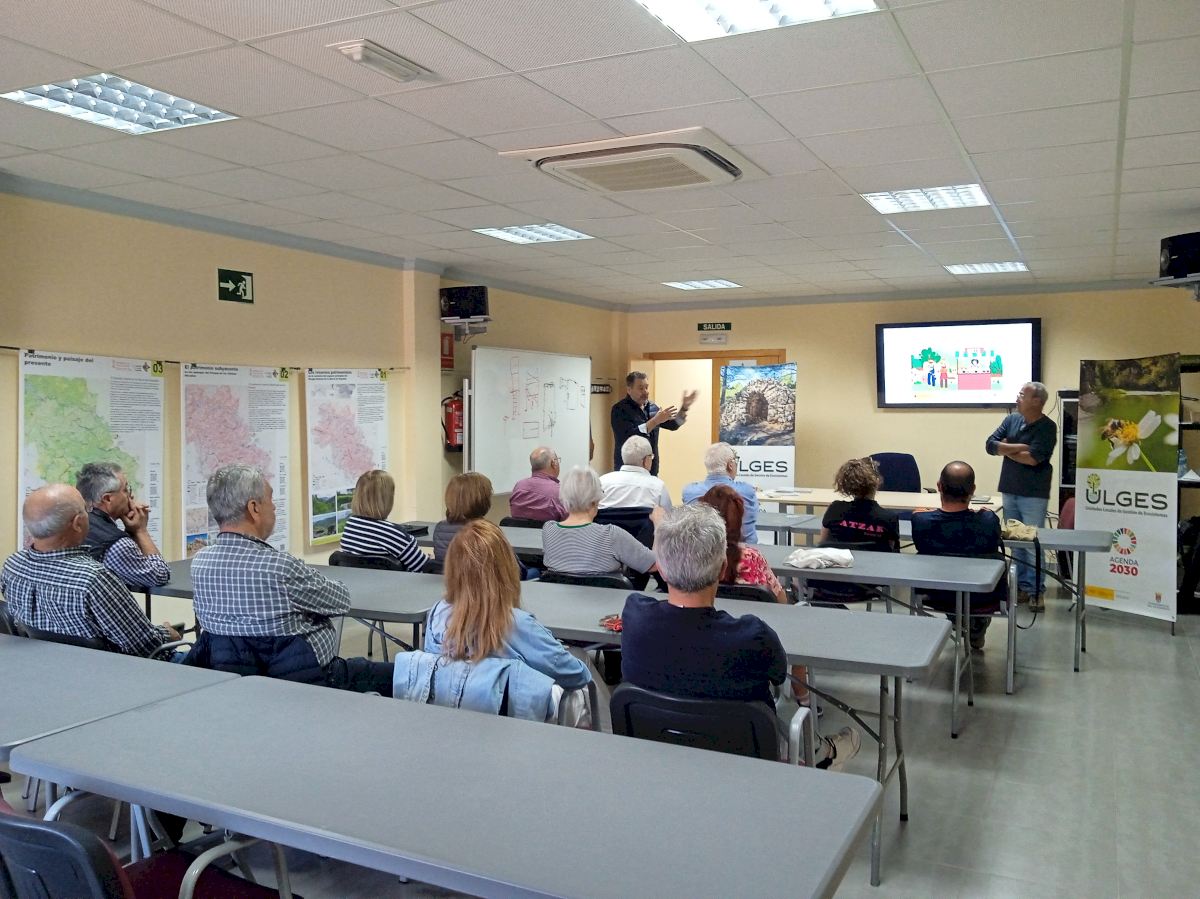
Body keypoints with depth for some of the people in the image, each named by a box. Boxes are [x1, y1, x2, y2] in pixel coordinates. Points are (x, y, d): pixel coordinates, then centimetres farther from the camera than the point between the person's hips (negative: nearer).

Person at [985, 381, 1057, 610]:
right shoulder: (1011, 420, 7)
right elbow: (991, 445, -1)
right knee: (1015, 542, 11)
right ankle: (1021, 587, 19)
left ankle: (1037, 591, 6)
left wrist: (1006, 449, -6)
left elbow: (1033, 458, -19)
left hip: (1033, 494, -6)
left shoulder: (1048, 427, -9)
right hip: (1009, 490, 6)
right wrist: (1020, 447, -12)